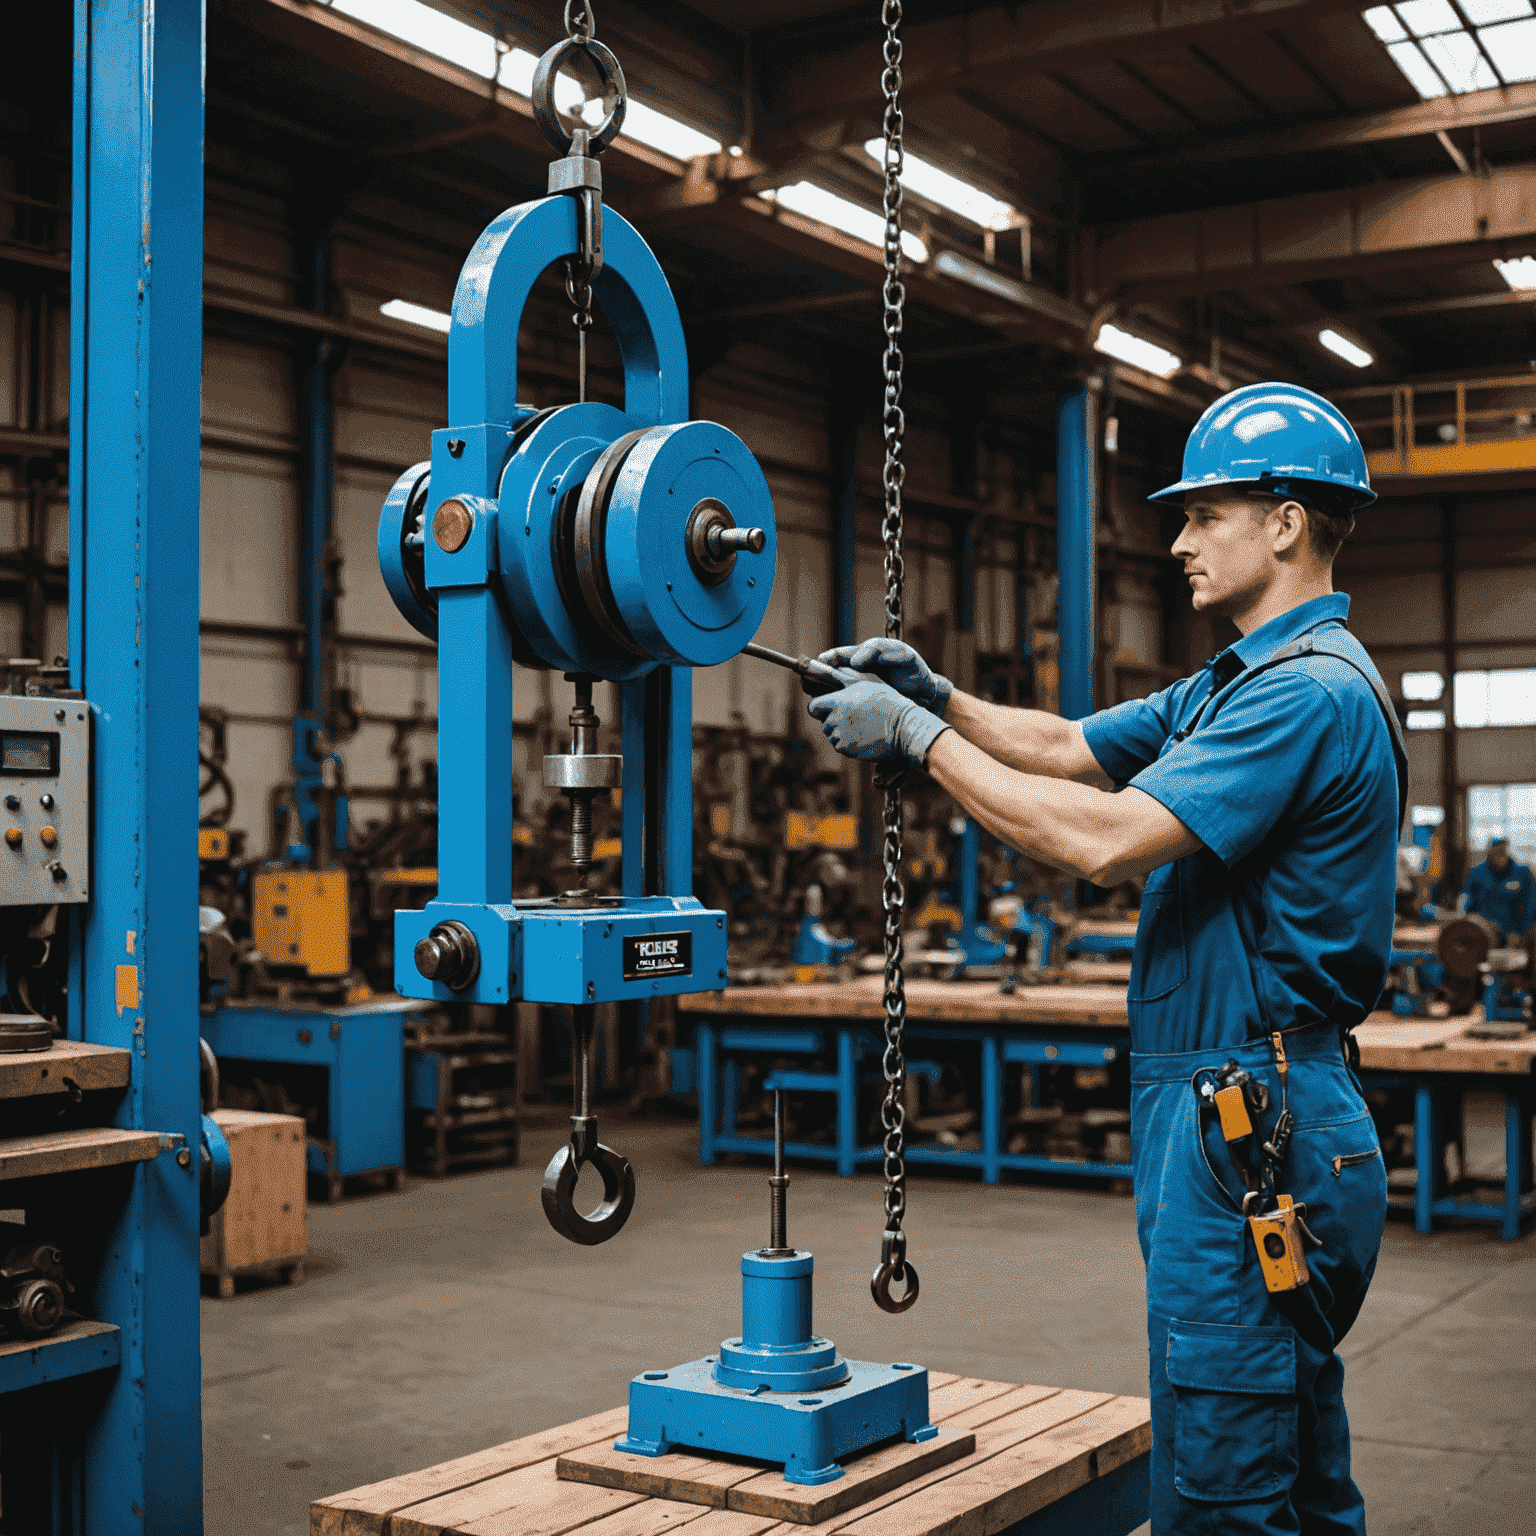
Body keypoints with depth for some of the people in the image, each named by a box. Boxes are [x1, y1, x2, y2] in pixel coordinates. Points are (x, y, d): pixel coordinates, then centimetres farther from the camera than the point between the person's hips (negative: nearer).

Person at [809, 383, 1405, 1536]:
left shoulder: (1311, 690, -17)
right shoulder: (1236, 683, 18)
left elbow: (1110, 838, -24)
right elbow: (1066, 746, 16)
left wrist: (921, 739, -17)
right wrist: (936, 693, 0)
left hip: (1246, 1131, -11)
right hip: (1270, 1126, 11)